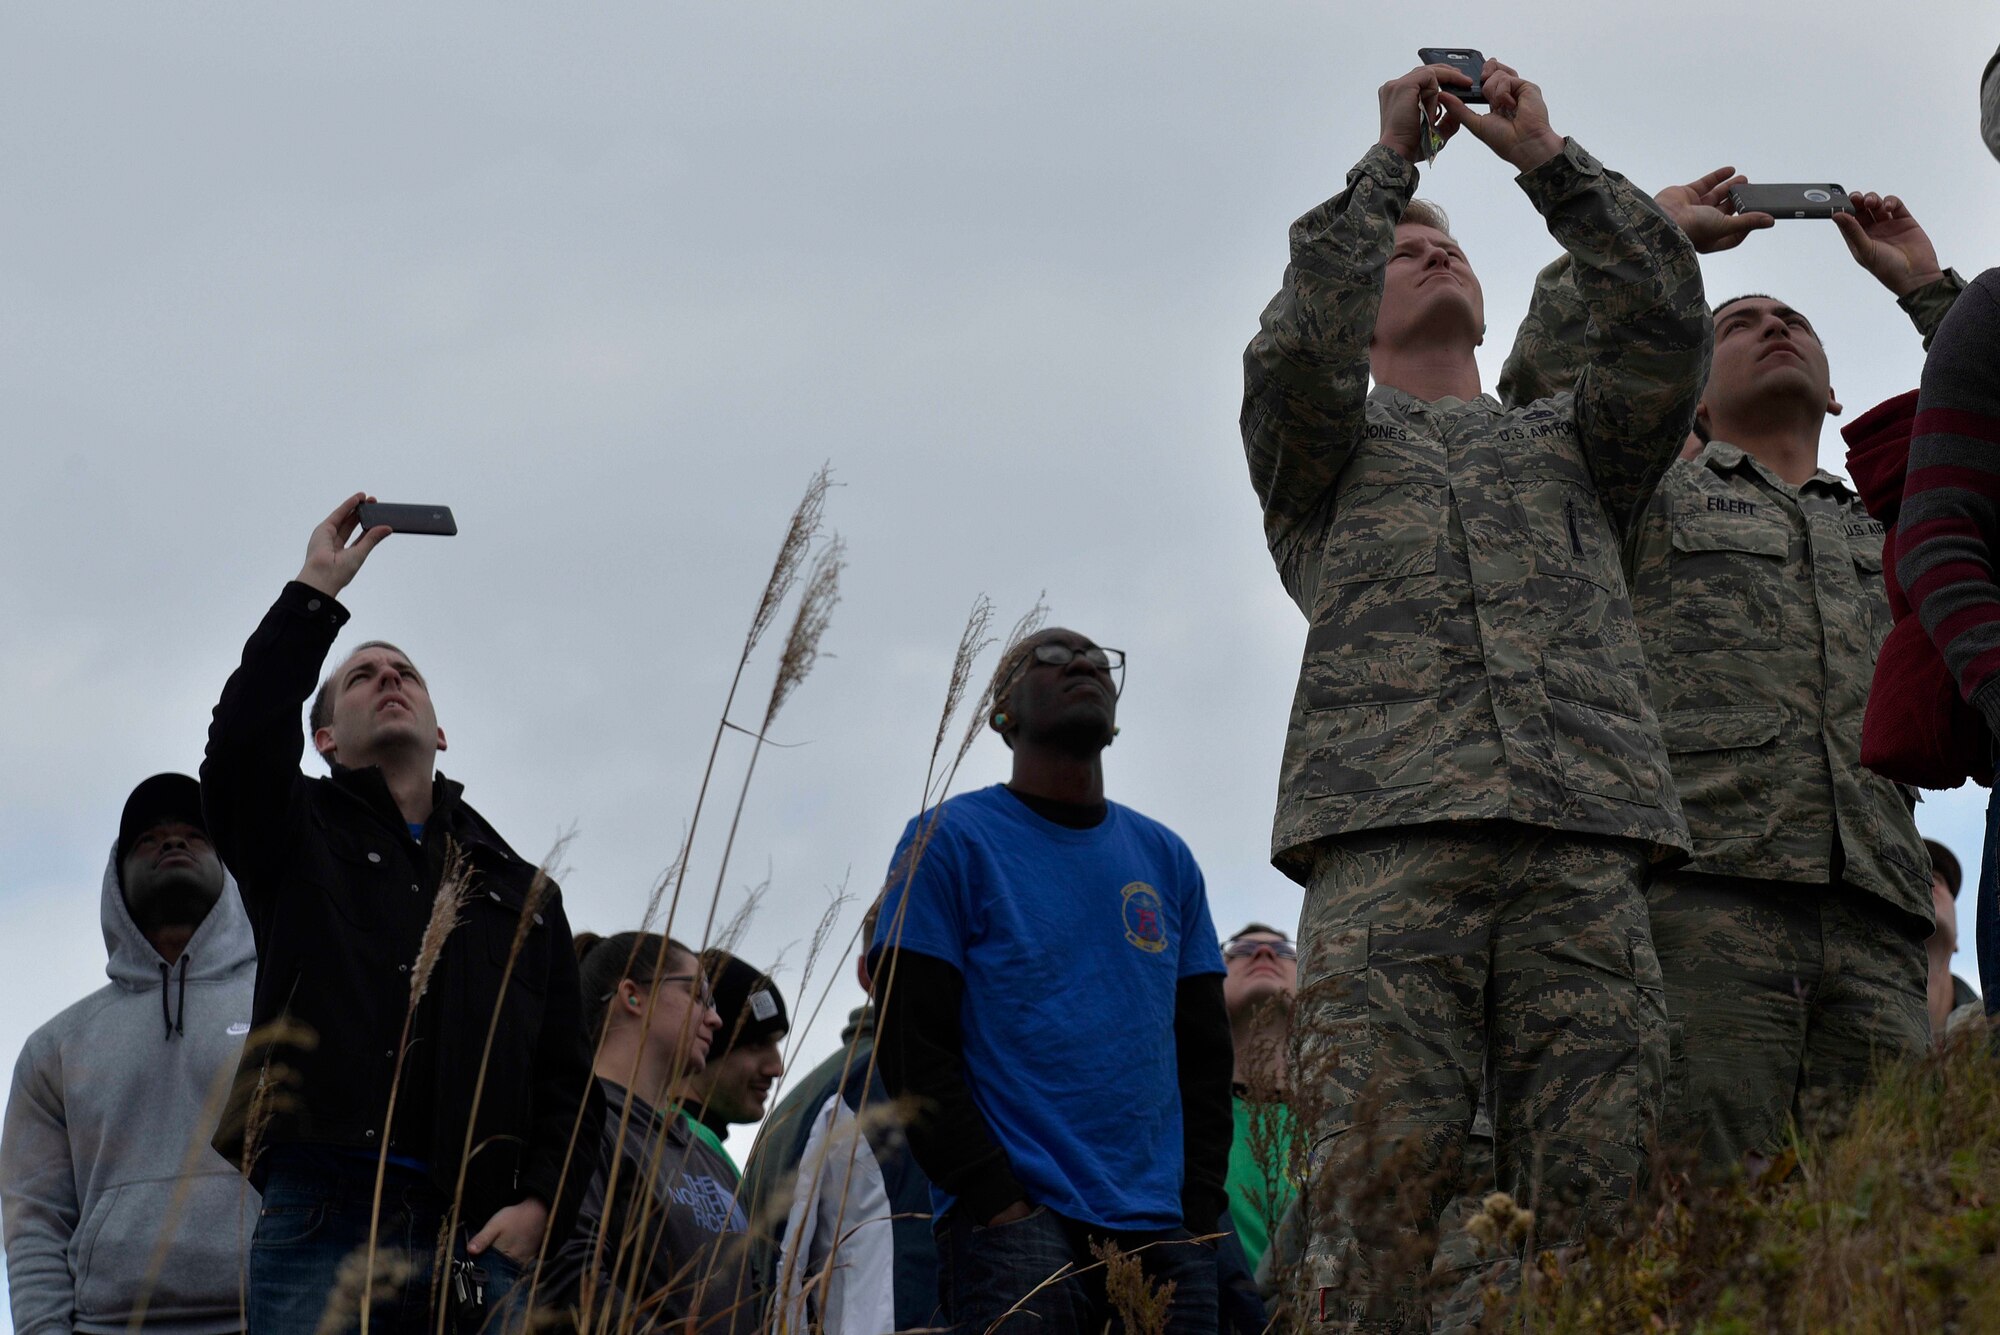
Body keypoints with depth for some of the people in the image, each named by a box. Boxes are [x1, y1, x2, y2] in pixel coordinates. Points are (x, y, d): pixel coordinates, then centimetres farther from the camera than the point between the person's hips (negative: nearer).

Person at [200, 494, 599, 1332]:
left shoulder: (521, 890, 27)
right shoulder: (303, 841, 20)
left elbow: (566, 1077, 20)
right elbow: (242, 744, -4)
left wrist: (541, 1206, 1)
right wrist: (317, 590, 2)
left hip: (478, 1241, 3)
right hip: (324, 1228, -2)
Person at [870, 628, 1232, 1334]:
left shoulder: (1166, 858, 18)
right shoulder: (949, 840, 4)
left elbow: (1203, 1055, 16)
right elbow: (911, 1044, -3)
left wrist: (1199, 1208, 2)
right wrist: (996, 1200, -13)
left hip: (1161, 1235, 4)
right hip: (1015, 1226, -4)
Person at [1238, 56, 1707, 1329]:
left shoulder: (1568, 442, 33)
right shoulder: (1326, 447, 27)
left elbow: (1665, 328, 15)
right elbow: (1301, 347, 4)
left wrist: (1549, 158, 15)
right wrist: (1391, 161, 11)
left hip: (1584, 852, 2)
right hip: (1387, 849, -2)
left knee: (1597, 1202, -11)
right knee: (1379, 1207, -15)